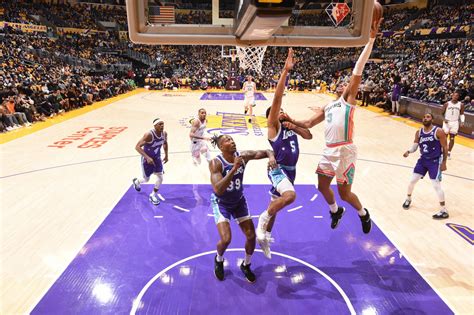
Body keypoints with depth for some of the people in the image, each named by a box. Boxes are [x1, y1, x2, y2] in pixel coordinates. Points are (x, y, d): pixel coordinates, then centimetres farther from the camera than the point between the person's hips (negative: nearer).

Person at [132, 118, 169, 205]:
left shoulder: (164, 134, -12)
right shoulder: (149, 135, -31)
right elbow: (137, 147, -32)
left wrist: (166, 155, 9)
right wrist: (147, 157, -40)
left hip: (157, 158, 5)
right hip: (147, 159, -5)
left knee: (160, 177, -3)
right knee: (146, 179, 11)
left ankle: (153, 196, 17)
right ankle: (136, 181, 47)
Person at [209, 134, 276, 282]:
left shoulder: (243, 155, -16)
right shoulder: (216, 163, -29)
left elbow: (265, 152, -5)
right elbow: (218, 190, -40)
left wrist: (271, 157, -29)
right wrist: (234, 168, -45)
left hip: (239, 201, 4)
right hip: (221, 203, -4)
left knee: (251, 236, 2)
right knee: (226, 239, -17)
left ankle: (246, 265, 31)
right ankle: (219, 260, 20)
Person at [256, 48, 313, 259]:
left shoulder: (289, 124, 15)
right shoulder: (273, 125, -7)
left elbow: (309, 136, 11)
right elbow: (277, 97, -19)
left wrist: (294, 127, -7)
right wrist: (286, 71, -24)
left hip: (290, 170, 8)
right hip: (278, 169, -8)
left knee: (276, 205, 17)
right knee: (290, 195, -35)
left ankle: (264, 237, 35)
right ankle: (263, 218, -9)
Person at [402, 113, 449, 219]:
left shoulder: (438, 132, -14)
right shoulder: (419, 133, 1)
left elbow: (445, 148, -10)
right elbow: (415, 146, 2)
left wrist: (444, 162, -12)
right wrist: (409, 151, -20)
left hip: (435, 161, -5)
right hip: (423, 160, 5)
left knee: (436, 185, -6)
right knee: (412, 180, 8)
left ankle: (444, 211, 6)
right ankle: (408, 199, 34)